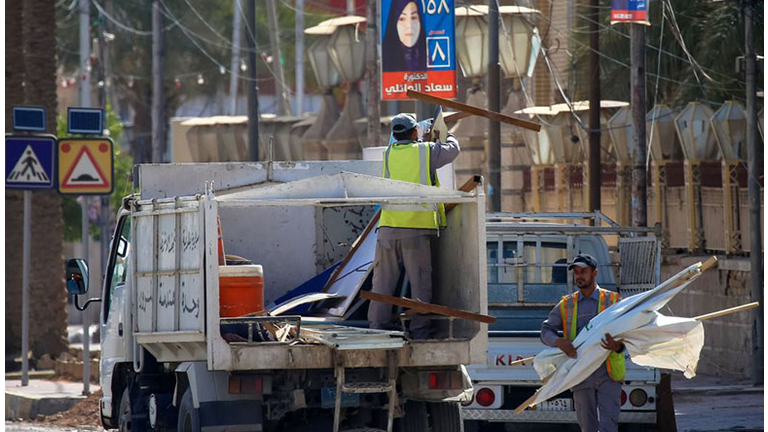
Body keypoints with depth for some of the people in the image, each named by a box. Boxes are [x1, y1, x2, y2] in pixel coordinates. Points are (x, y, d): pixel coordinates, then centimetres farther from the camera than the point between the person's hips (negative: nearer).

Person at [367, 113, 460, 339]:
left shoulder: (388, 154, 11)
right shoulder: (426, 151, 3)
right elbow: (453, 150, 17)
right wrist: (450, 137, 42)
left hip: (389, 225, 3)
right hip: (416, 226, -3)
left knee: (384, 278, 7)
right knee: (420, 279, 3)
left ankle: (377, 325, 6)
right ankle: (419, 327, 2)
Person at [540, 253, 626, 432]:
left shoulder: (612, 300, 5)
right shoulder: (566, 305, 12)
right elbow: (546, 330, 8)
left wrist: (618, 346, -21)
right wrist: (559, 341, -16)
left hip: (607, 373, -3)